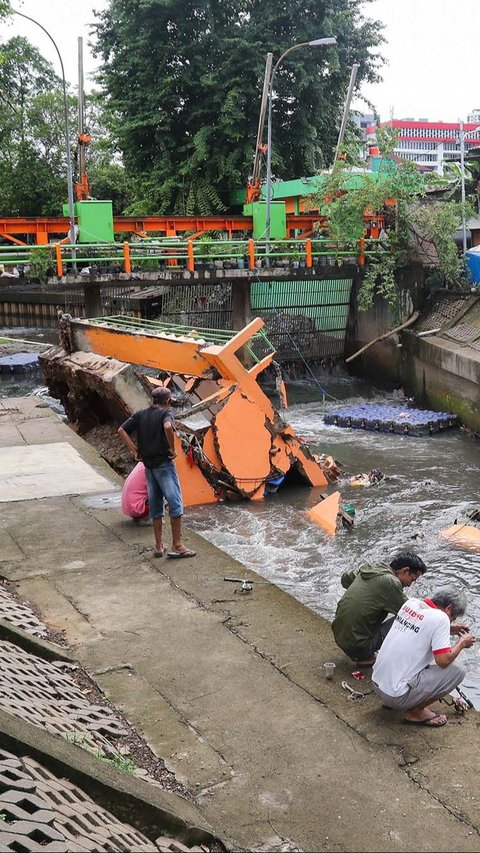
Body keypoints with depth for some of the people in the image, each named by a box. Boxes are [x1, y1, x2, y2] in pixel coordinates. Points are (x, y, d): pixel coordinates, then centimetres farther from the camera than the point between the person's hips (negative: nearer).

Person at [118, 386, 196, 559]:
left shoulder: (141, 415, 12)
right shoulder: (166, 412, -5)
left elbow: (121, 431, 6)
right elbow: (168, 427, -28)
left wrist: (135, 451, 5)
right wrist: (172, 449, -16)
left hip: (148, 465, 6)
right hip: (164, 464, -6)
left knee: (155, 506, 12)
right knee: (175, 503, -3)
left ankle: (159, 546, 16)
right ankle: (177, 545, -5)